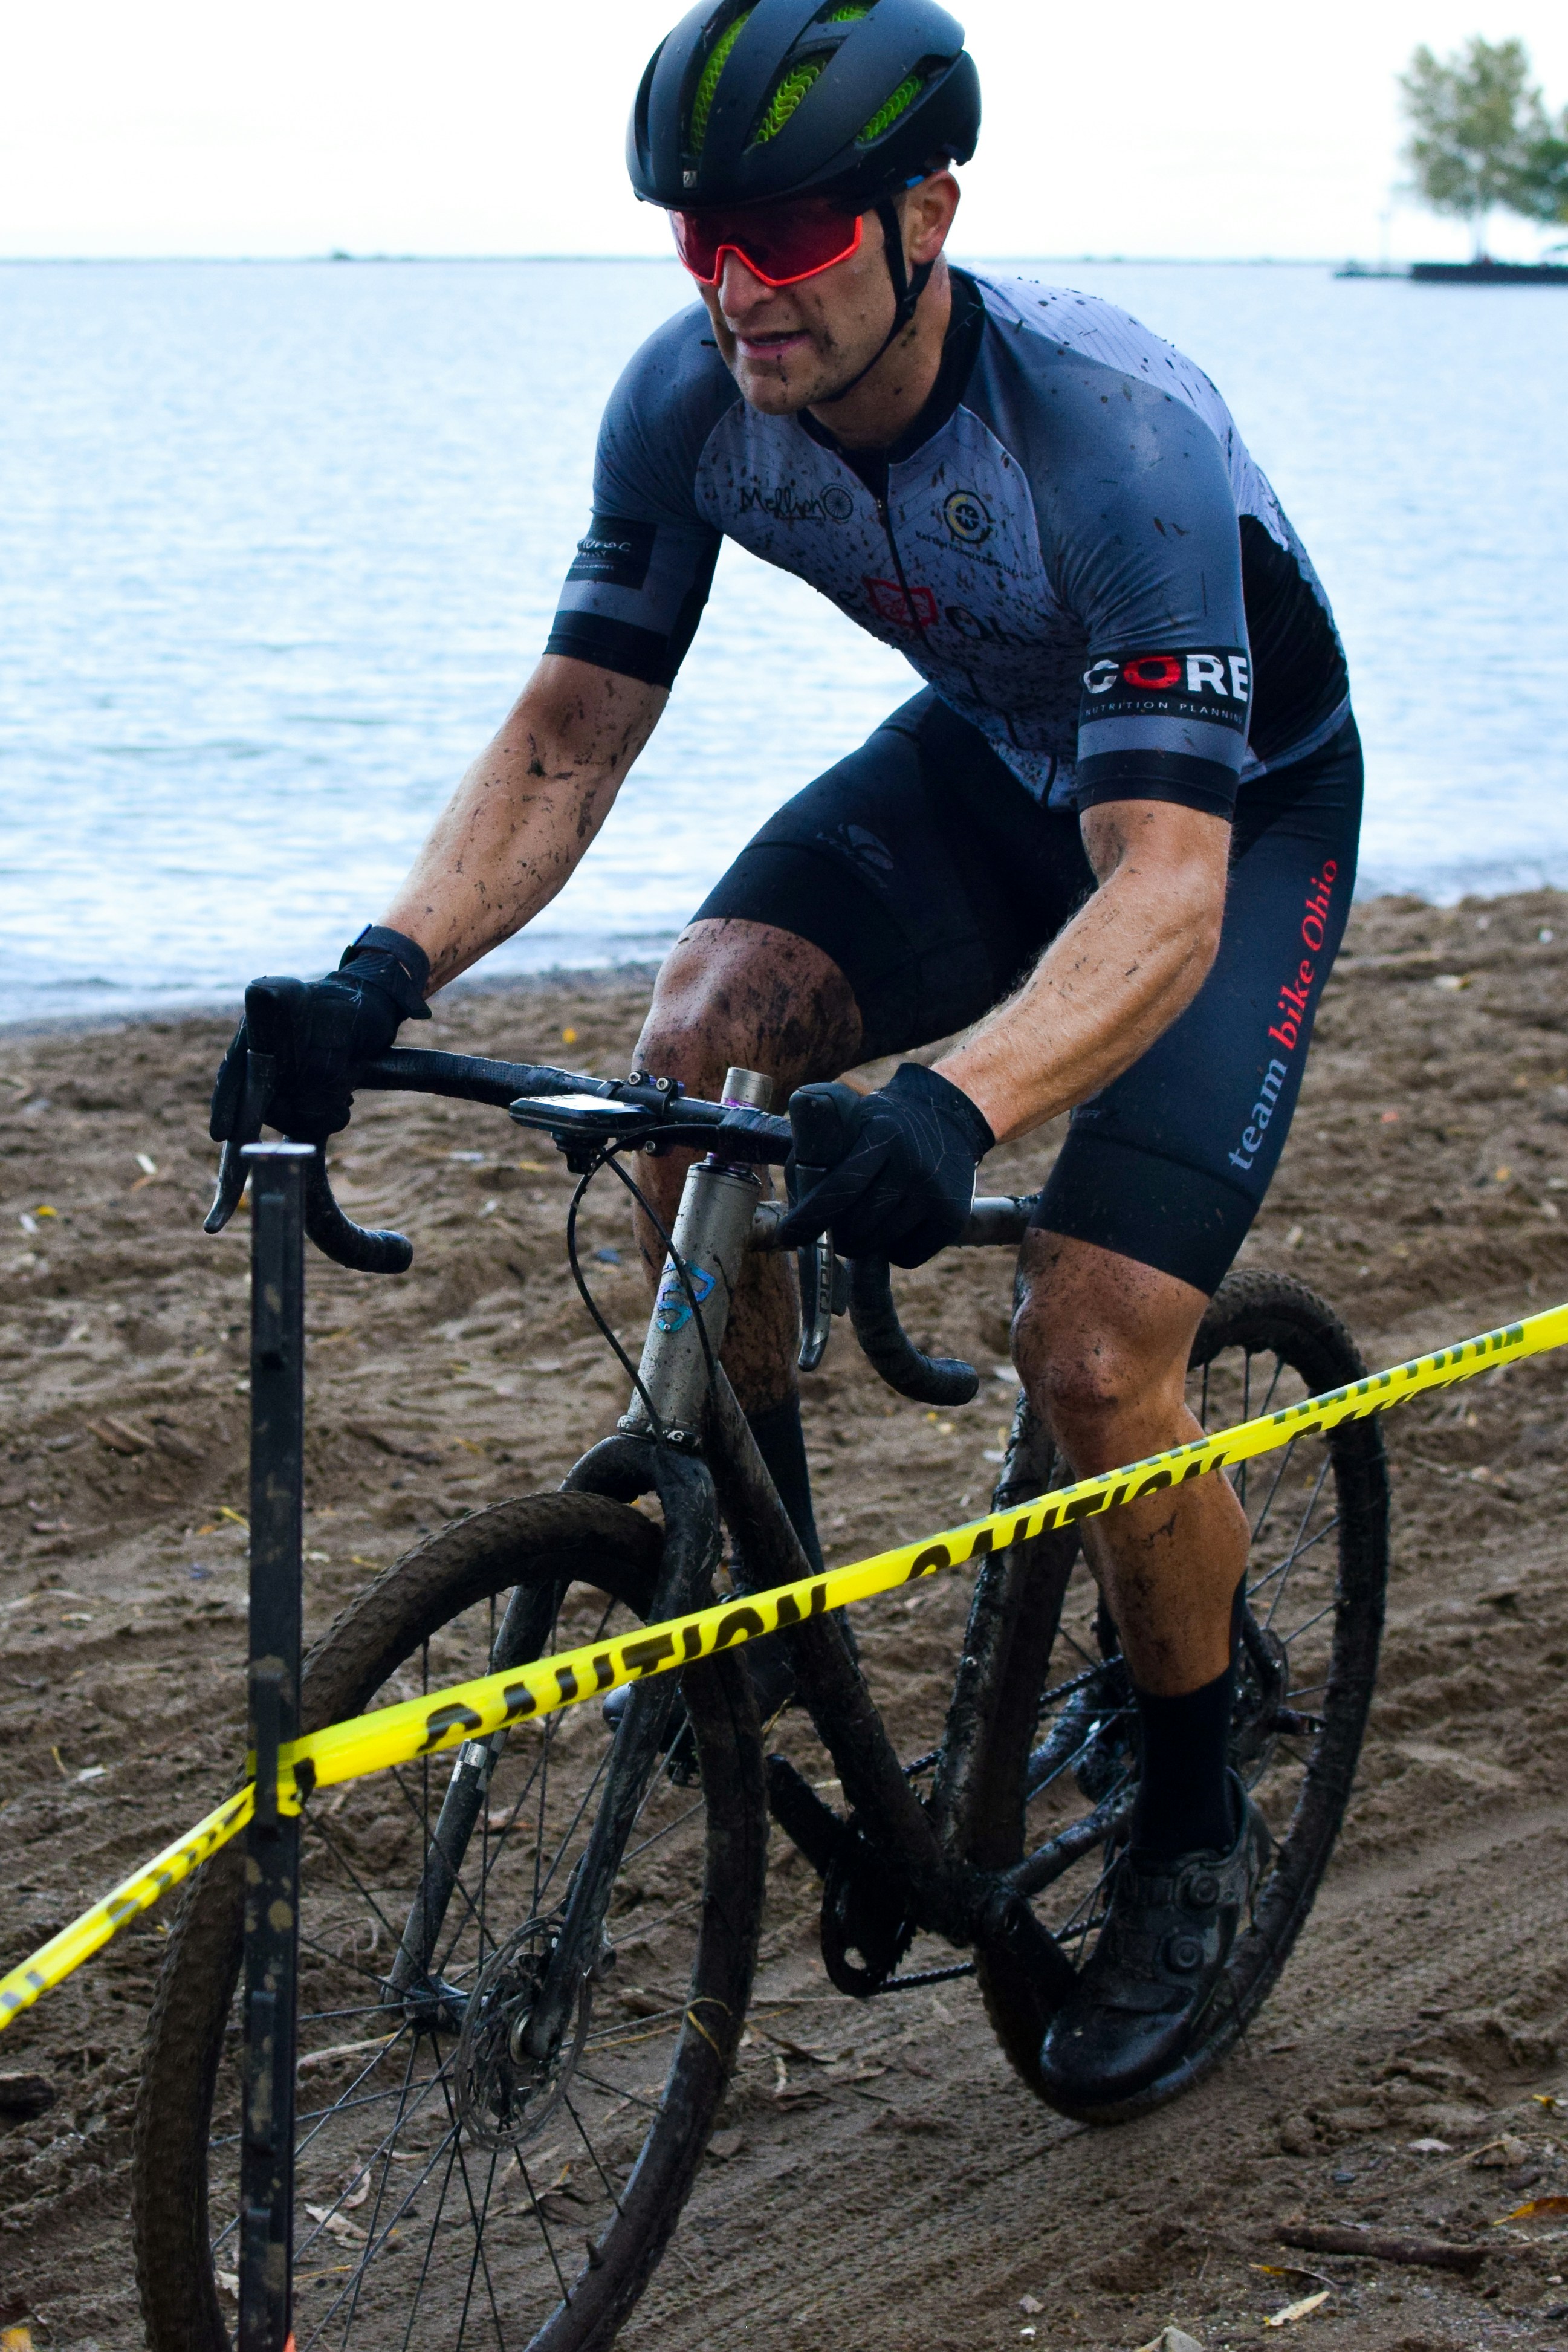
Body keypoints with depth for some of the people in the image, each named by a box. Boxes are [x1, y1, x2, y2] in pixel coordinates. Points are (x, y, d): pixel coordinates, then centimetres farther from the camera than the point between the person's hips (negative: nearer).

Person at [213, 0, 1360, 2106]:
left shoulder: (1117, 435, -38)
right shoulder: (691, 397, -21)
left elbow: (1163, 893, -45)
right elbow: (573, 735, -14)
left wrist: (951, 1103, -63)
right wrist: (388, 968, -32)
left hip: (1241, 809, -5)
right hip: (985, 759, 5)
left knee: (1093, 1354, -17)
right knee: (703, 1042, -24)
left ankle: (1194, 1830, 10)